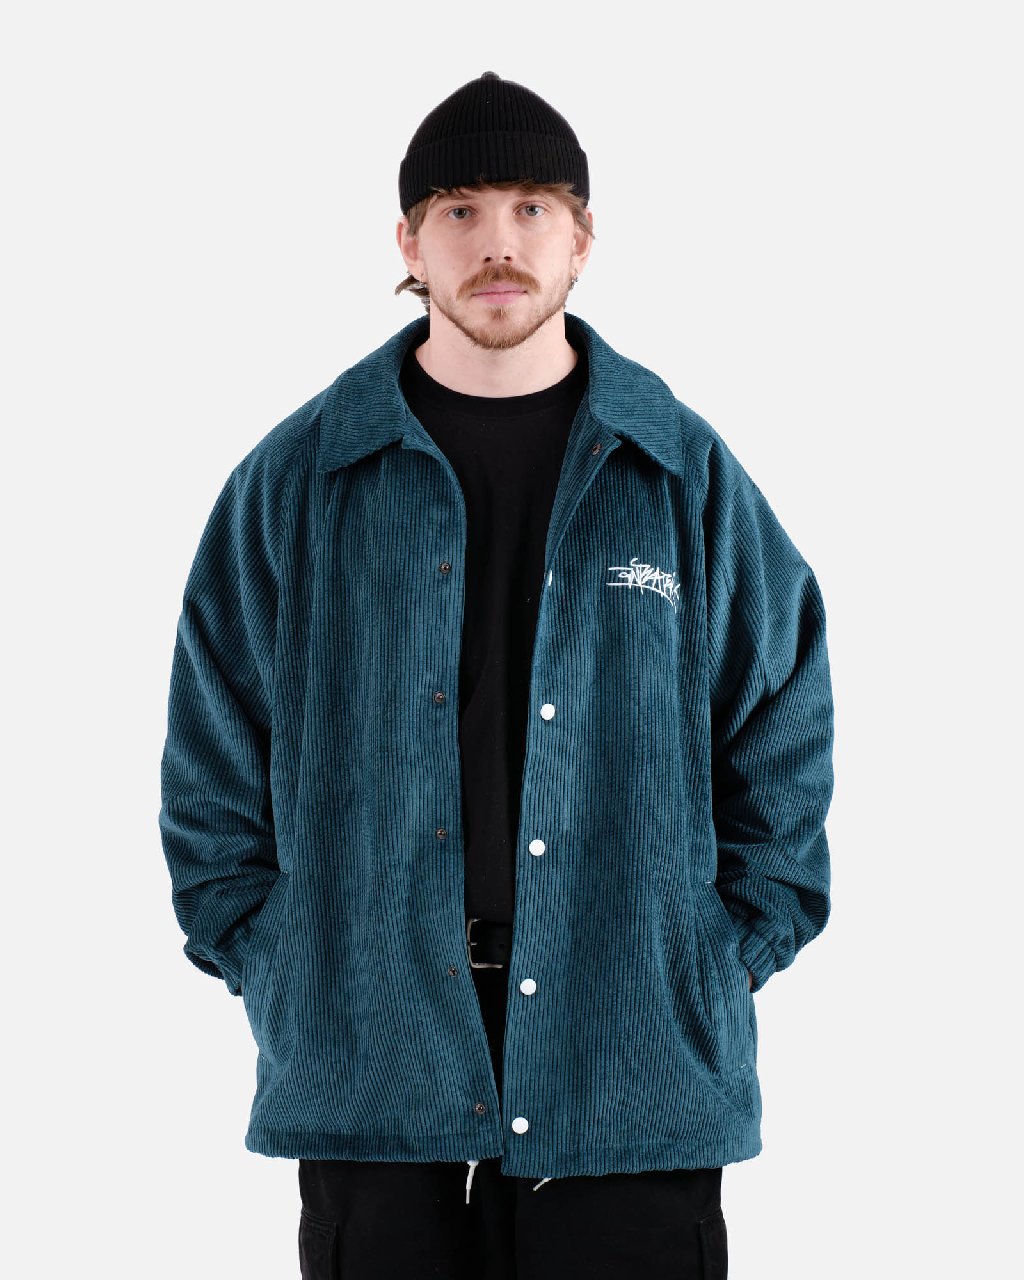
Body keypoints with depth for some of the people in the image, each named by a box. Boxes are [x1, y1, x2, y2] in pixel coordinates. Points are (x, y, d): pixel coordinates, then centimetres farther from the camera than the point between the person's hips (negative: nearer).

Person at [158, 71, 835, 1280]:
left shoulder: (690, 477, 5)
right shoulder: (294, 483, 5)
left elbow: (785, 747, 8)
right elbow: (213, 769, 8)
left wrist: (715, 972, 0)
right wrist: (277, 977, -1)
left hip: (638, 1078, 0)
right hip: (368, 1077, 0)